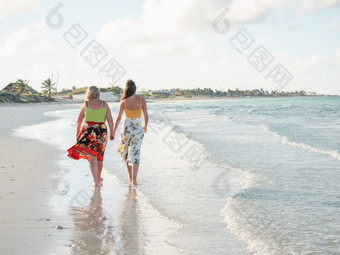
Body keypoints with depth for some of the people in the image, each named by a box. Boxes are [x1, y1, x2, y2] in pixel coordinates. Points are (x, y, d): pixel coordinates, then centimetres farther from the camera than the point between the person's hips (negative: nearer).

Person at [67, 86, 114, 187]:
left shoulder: (85, 104, 0)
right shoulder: (104, 104, 2)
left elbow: (79, 121, 3)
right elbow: (110, 121, -1)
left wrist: (78, 133, 15)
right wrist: (112, 133, 10)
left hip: (88, 131, -2)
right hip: (102, 131, 2)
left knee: (92, 156, -4)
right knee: (99, 155, 19)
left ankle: (96, 181, -15)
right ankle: (99, 178, 35)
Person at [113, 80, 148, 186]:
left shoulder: (124, 101, -7)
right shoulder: (142, 100, -5)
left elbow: (119, 117, -9)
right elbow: (146, 116, 2)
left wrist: (113, 131, -2)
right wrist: (145, 126, 21)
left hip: (126, 128, 0)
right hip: (138, 128, 0)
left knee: (125, 151, 20)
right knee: (135, 153, 0)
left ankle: (130, 176, 25)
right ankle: (134, 178, -14)